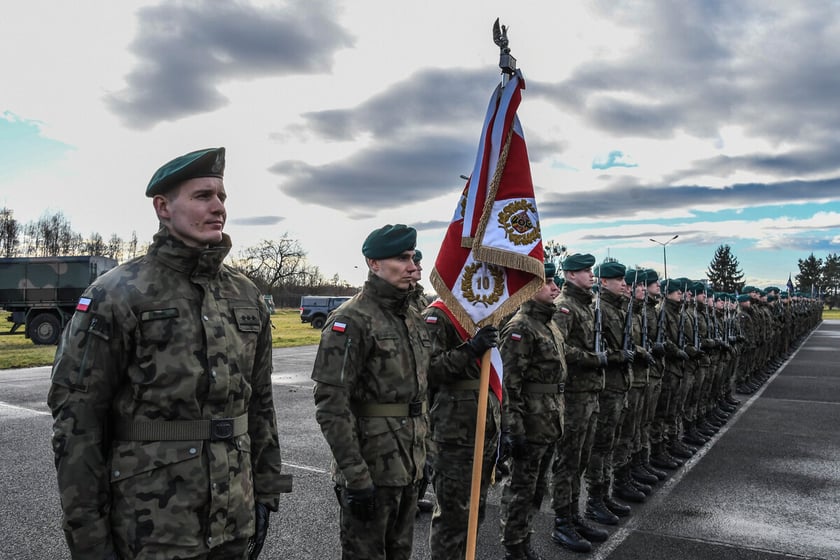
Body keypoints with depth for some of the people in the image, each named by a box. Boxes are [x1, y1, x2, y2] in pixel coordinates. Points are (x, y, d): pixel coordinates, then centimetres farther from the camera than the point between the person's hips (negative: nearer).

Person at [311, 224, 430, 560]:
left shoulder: (414, 319, 10)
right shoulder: (351, 321, -15)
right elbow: (331, 406, -20)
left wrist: (422, 451, 18)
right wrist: (355, 476, -21)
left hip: (409, 466, 8)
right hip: (370, 468, -8)